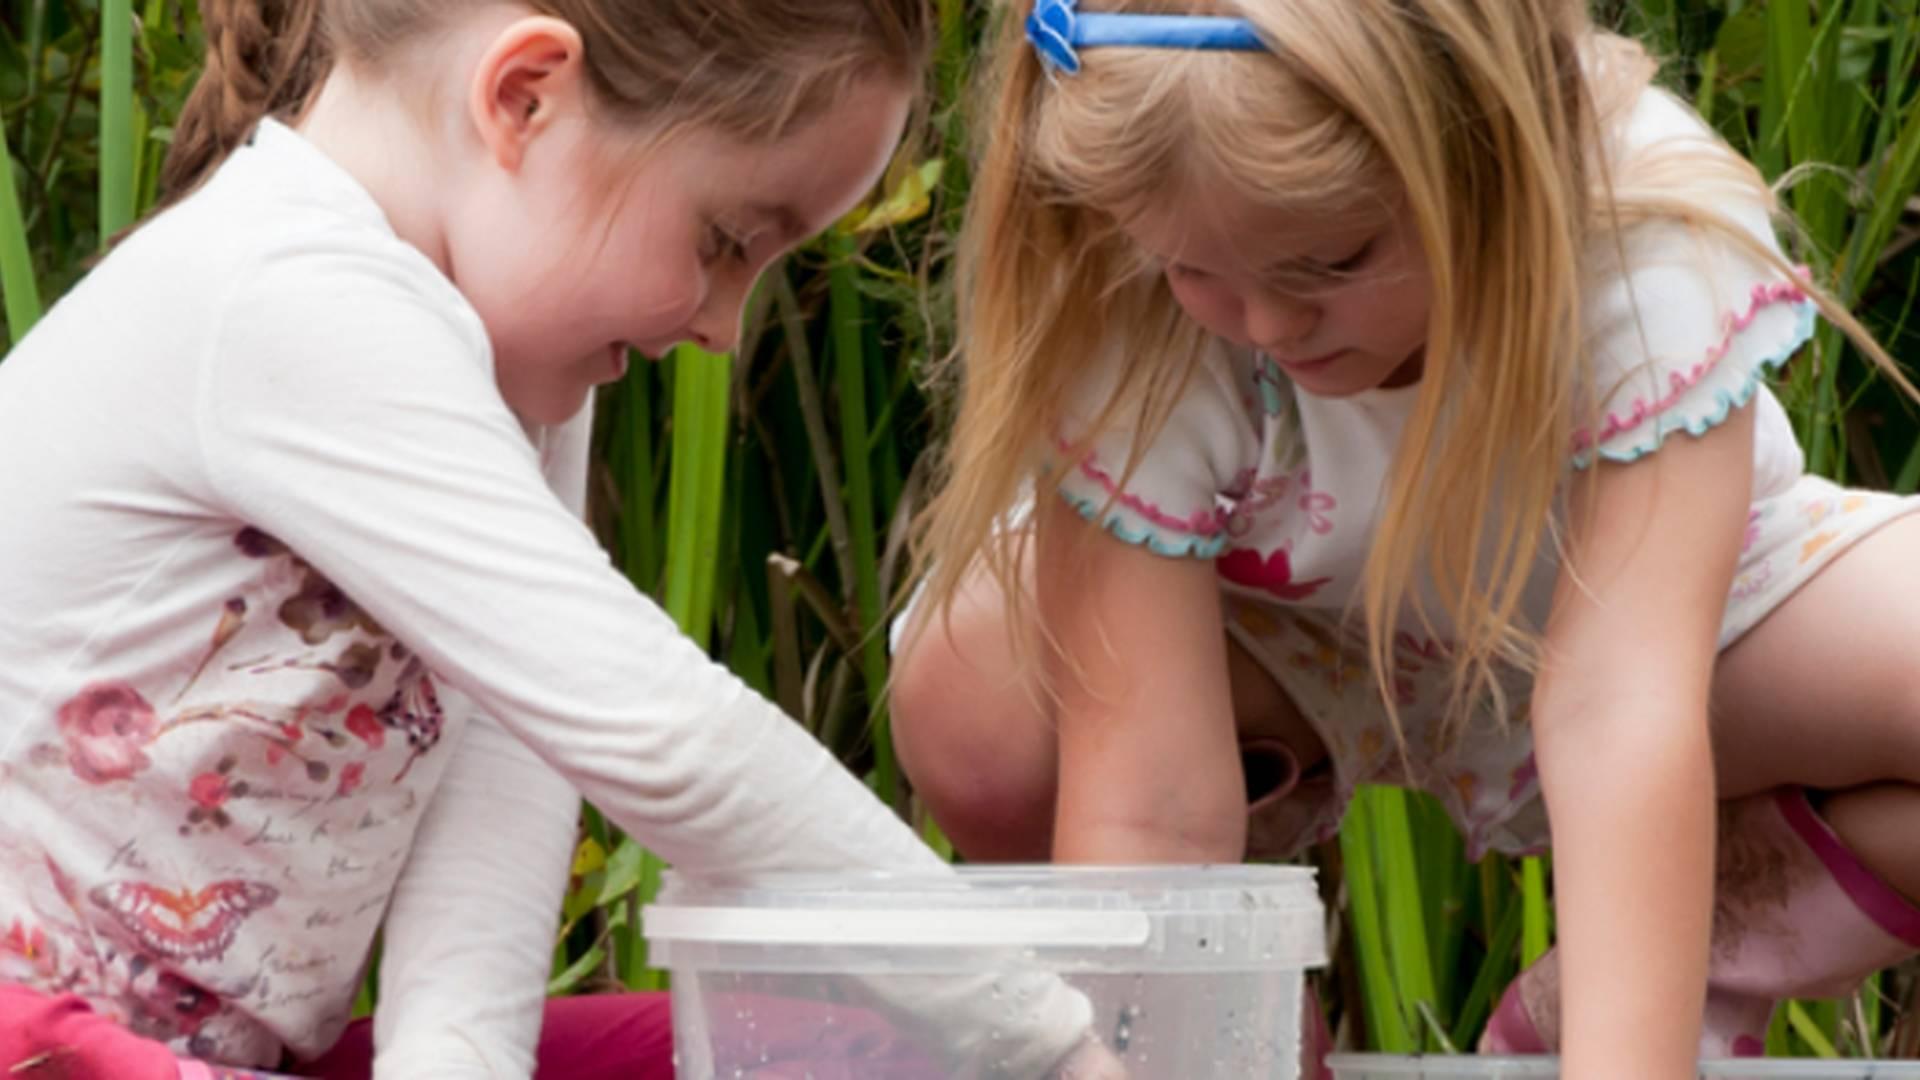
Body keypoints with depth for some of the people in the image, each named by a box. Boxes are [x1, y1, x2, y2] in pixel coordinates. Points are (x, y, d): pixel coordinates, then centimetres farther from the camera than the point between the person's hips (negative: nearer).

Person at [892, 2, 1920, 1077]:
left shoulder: (1653, 239, -36)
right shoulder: (1134, 324, -31)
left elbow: (1619, 708, -44)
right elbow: (1144, 812, -34)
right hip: (1296, 650, 0)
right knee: (969, 716, -30)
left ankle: (1682, 991, -7)